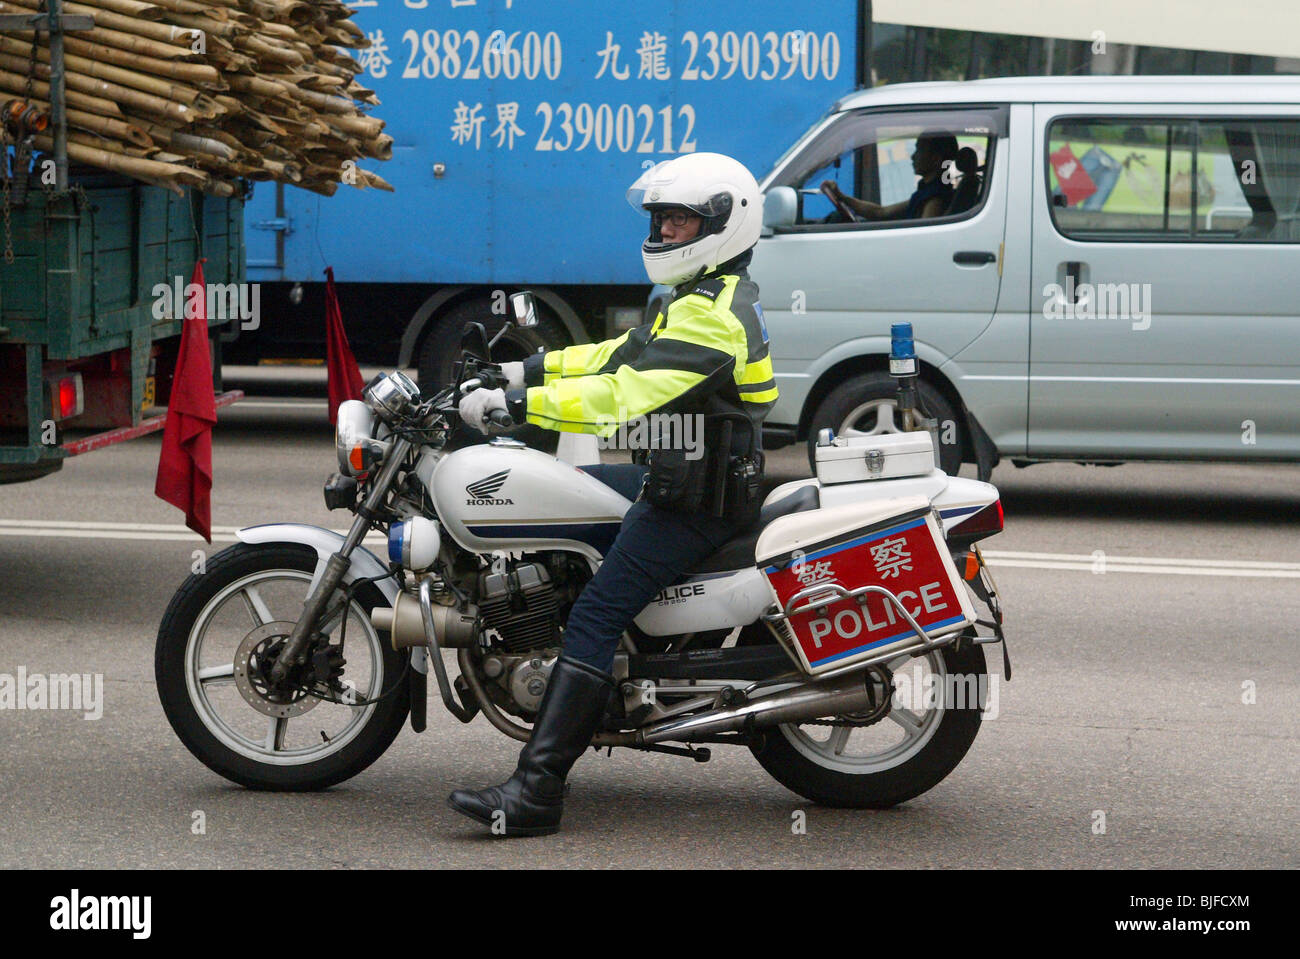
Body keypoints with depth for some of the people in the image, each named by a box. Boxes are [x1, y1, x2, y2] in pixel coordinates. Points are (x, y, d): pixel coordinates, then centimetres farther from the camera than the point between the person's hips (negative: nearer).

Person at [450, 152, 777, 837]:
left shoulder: (711, 316, -19)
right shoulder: (708, 297, 16)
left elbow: (625, 395, -28)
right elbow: (624, 354, 19)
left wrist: (513, 403, -27)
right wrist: (529, 371, 10)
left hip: (696, 499, -11)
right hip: (692, 487, 11)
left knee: (596, 613, -20)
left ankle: (535, 792, -28)